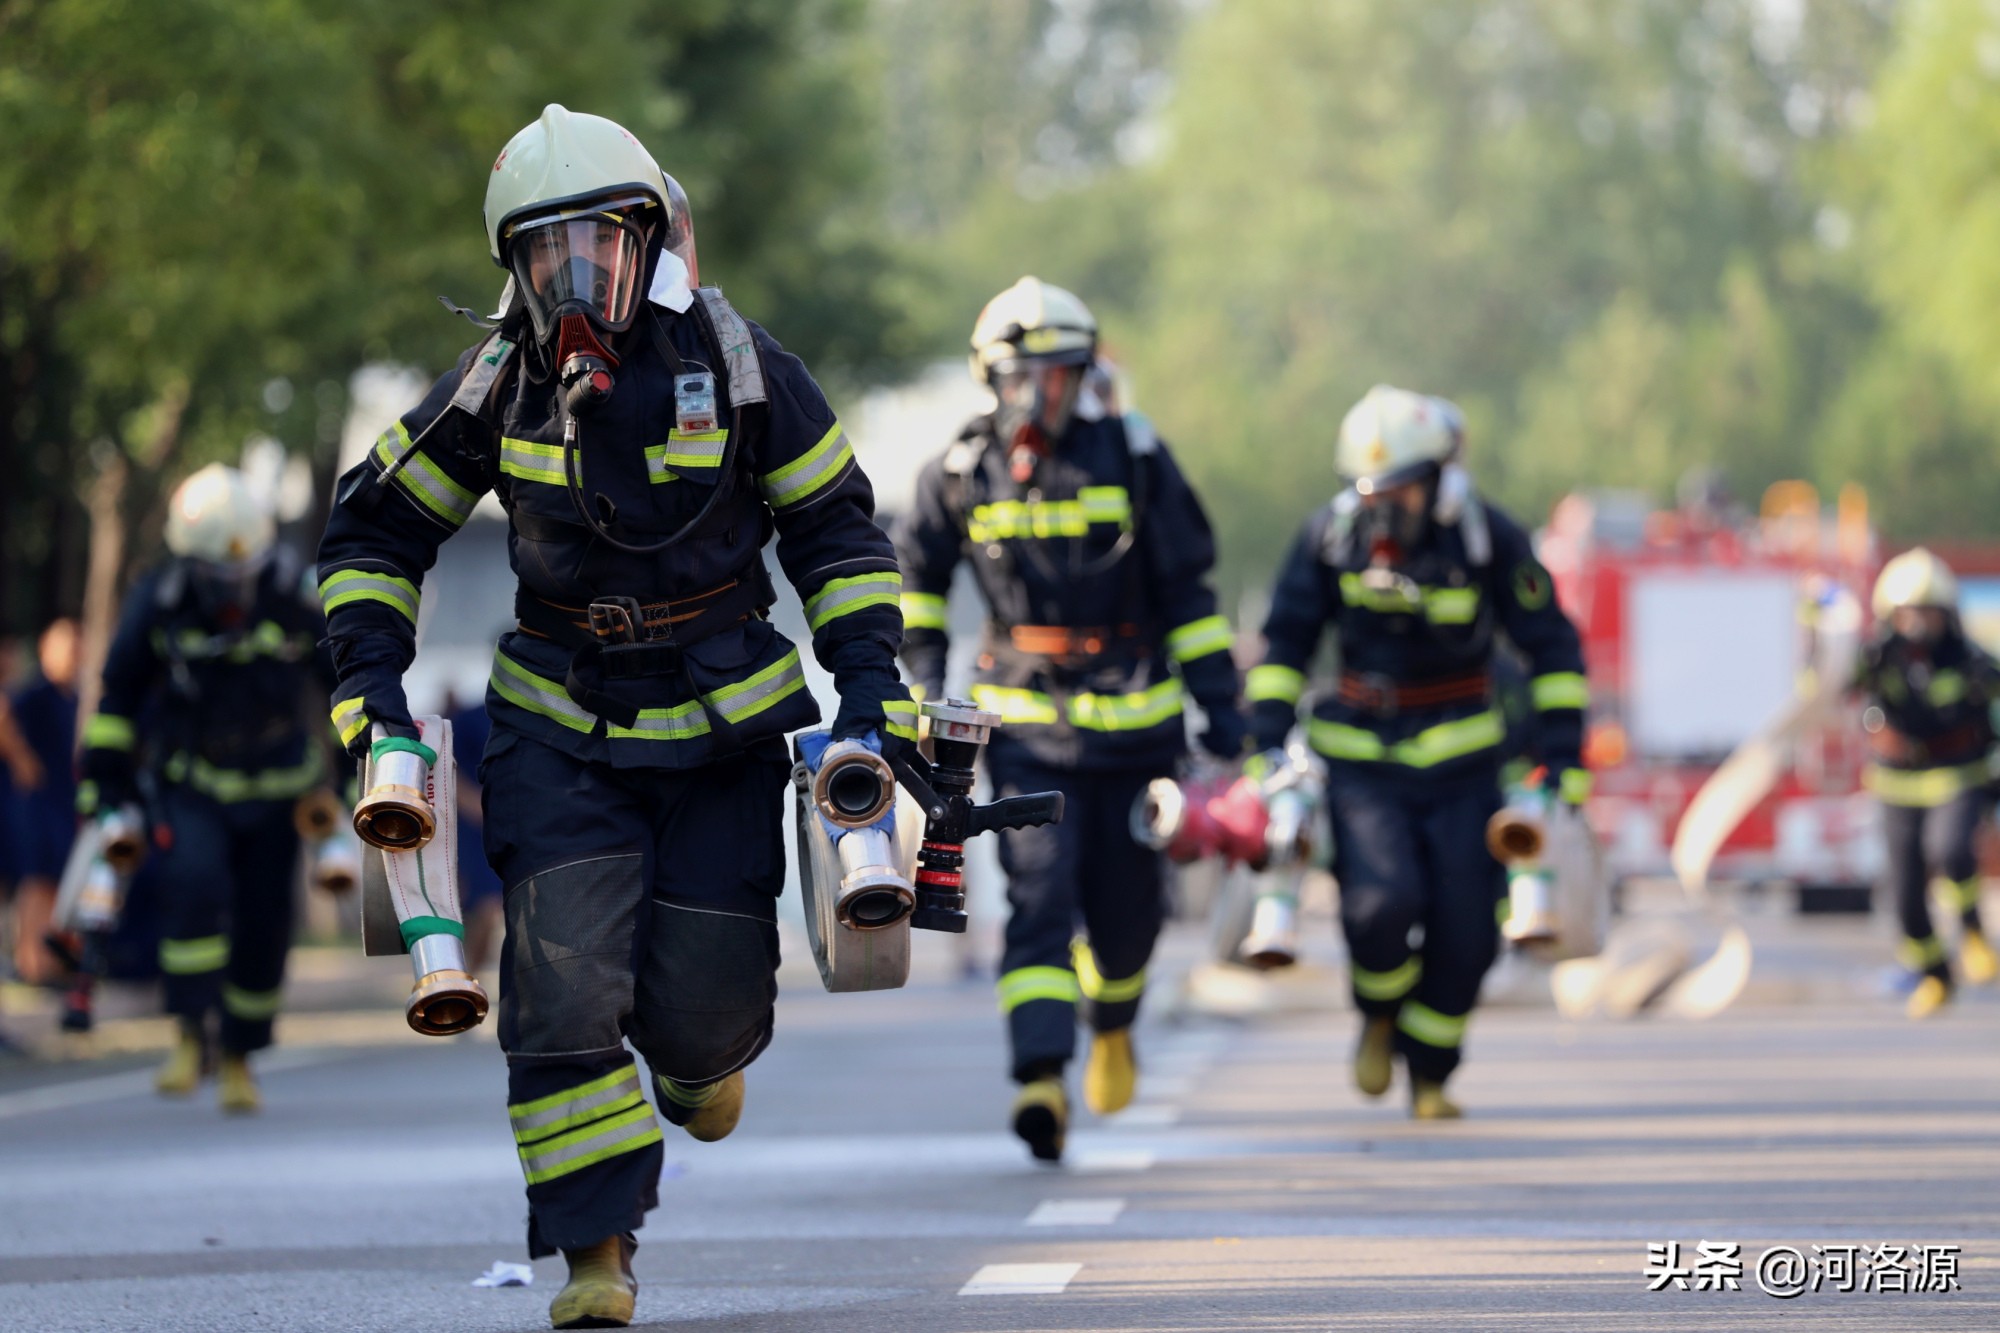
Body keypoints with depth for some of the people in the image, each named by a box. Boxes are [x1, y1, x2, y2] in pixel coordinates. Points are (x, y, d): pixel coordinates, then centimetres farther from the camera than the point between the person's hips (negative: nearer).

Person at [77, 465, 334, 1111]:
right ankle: (193, 1039, -20)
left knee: (263, 929, 2)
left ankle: (239, 1058, 23)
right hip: (188, 785, -1)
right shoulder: (157, 603, -13)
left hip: (272, 789, 1)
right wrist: (103, 777, 5)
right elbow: (118, 692, 3)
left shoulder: (294, 599, -12)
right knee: (196, 887, -27)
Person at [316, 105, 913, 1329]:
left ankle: (700, 1052, 41)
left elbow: (837, 528, 4)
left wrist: (870, 677, -3)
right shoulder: (496, 388, -4)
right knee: (563, 975, -16)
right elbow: (377, 527, 8)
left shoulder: (737, 366, -7)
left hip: (724, 723, 0)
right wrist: (373, 678, -2)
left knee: (703, 992, 1)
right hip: (561, 730, 0)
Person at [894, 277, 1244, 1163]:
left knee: (1125, 903, 9)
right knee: (1039, 896, -15)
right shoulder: (962, 472, -1)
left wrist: (1218, 700, -1)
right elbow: (916, 568, 16)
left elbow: (1187, 589, 1)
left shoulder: (1134, 459, -4)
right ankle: (1040, 1080, -25)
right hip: (1025, 721, 0)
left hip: (1133, 716, 1)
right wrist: (923, 669, 8)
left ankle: (1112, 1025, 40)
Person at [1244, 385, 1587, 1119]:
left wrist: (1562, 756, -5)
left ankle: (1429, 1072, 19)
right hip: (1360, 755, 0)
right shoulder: (1330, 536, -6)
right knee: (1381, 901, -21)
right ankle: (1380, 1015, 12)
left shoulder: (1491, 540, -10)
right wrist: (1268, 737, -3)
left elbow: (1551, 647, -1)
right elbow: (1286, 639, 6)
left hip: (1460, 760, 0)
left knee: (1463, 927, -4)